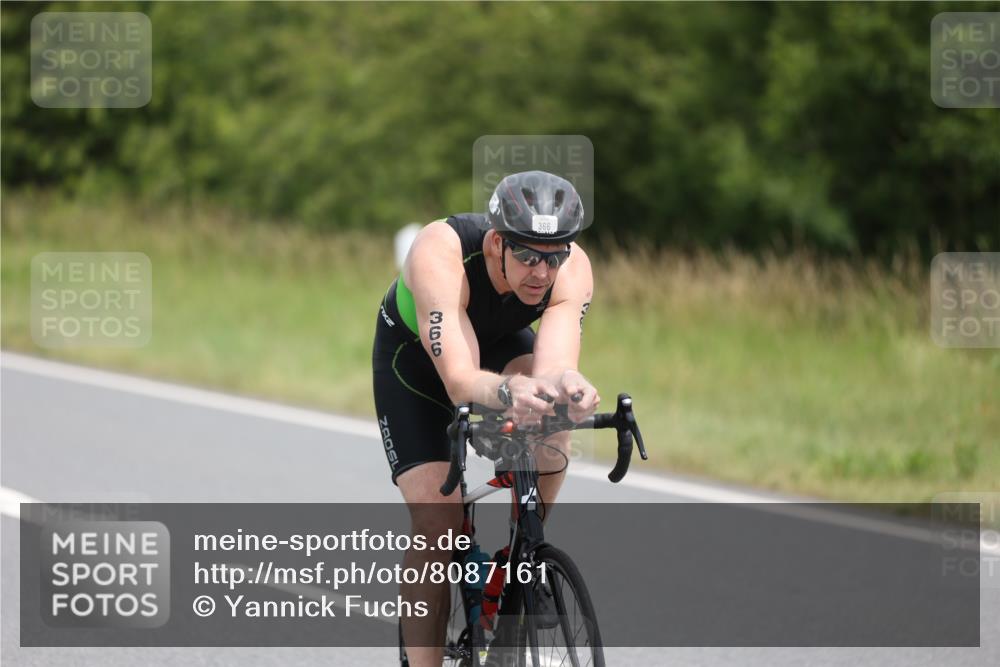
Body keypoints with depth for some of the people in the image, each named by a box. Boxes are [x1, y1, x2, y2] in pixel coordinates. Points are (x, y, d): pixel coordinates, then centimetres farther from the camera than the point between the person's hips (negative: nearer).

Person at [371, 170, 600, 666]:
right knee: (438, 522, -18)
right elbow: (460, 382, -50)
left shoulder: (572, 268, -32)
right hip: (413, 355, -3)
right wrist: (508, 391, -71)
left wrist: (567, 384, -68)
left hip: (501, 343, 3)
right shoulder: (440, 255, -41)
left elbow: (552, 366, -43)